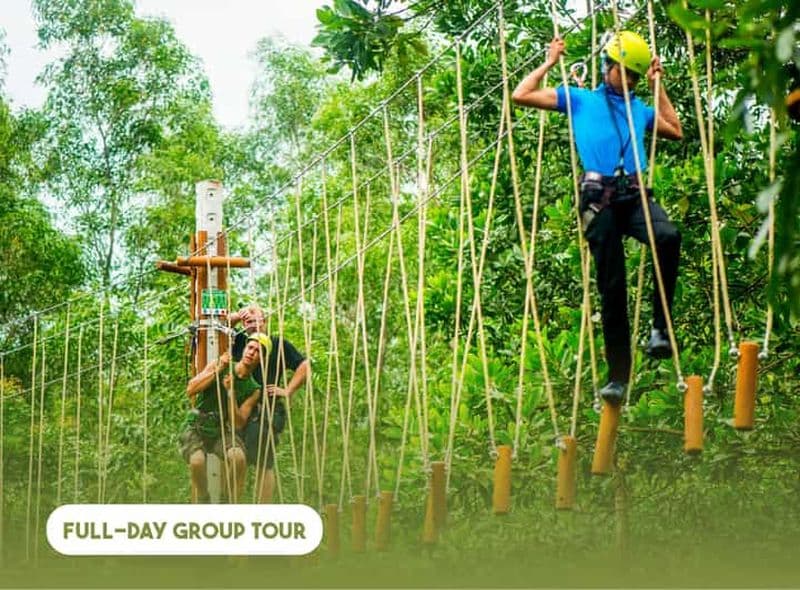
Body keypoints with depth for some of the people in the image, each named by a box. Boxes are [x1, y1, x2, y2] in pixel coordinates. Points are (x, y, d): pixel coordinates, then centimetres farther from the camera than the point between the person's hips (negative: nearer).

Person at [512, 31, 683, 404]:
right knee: (612, 289, -4)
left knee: (668, 237, -33)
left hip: (634, 195, 2)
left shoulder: (640, 109, 25)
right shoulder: (580, 100, 15)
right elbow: (521, 96, 11)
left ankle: (660, 327, -23)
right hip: (599, 198, -2)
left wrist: (658, 86, 32)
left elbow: (676, 131, 37)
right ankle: (618, 376, 3)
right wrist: (550, 63, 18)